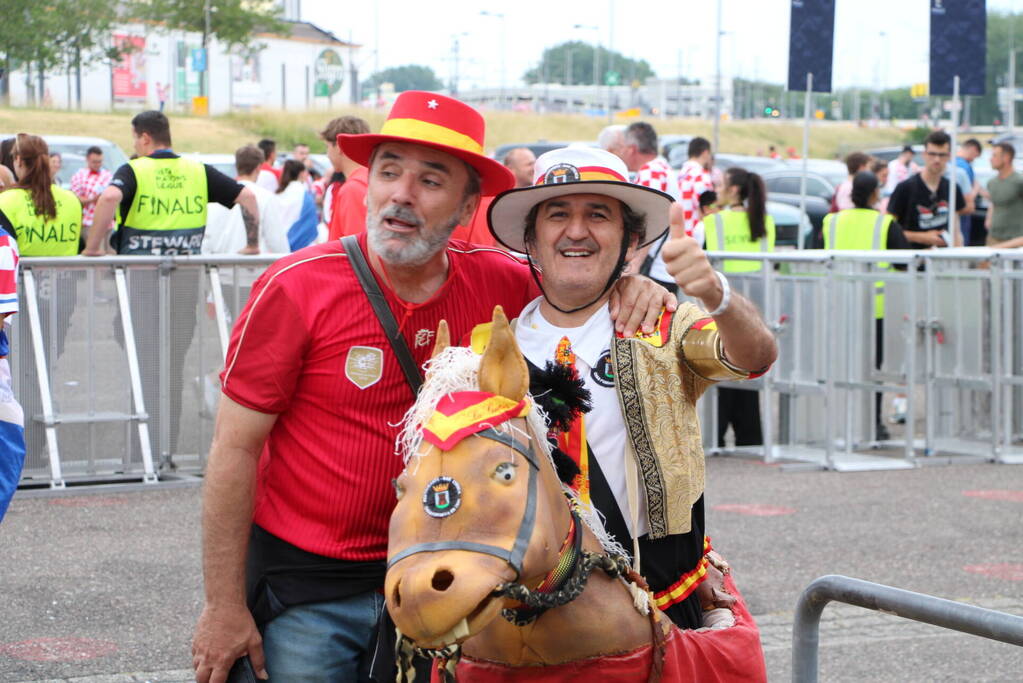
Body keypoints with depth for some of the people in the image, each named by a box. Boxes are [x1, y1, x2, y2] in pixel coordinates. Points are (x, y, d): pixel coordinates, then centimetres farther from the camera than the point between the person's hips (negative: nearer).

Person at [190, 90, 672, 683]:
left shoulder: (496, 285, -4)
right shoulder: (297, 288, -12)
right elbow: (235, 450, -10)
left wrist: (636, 293, -10)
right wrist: (225, 607, -11)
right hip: (304, 584, -3)